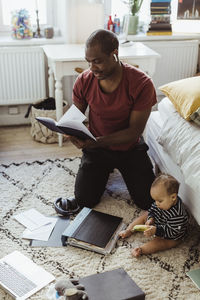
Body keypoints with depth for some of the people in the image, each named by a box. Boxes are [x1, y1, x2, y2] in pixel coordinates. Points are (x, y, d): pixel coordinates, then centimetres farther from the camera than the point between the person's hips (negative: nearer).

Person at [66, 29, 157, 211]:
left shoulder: (142, 84, -24)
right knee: (84, 200, -9)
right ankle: (105, 170, 22)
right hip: (96, 148, 2)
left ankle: (121, 168, 22)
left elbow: (134, 131, -21)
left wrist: (98, 141, -35)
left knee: (148, 201, -7)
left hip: (130, 148, -1)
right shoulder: (84, 81, -14)